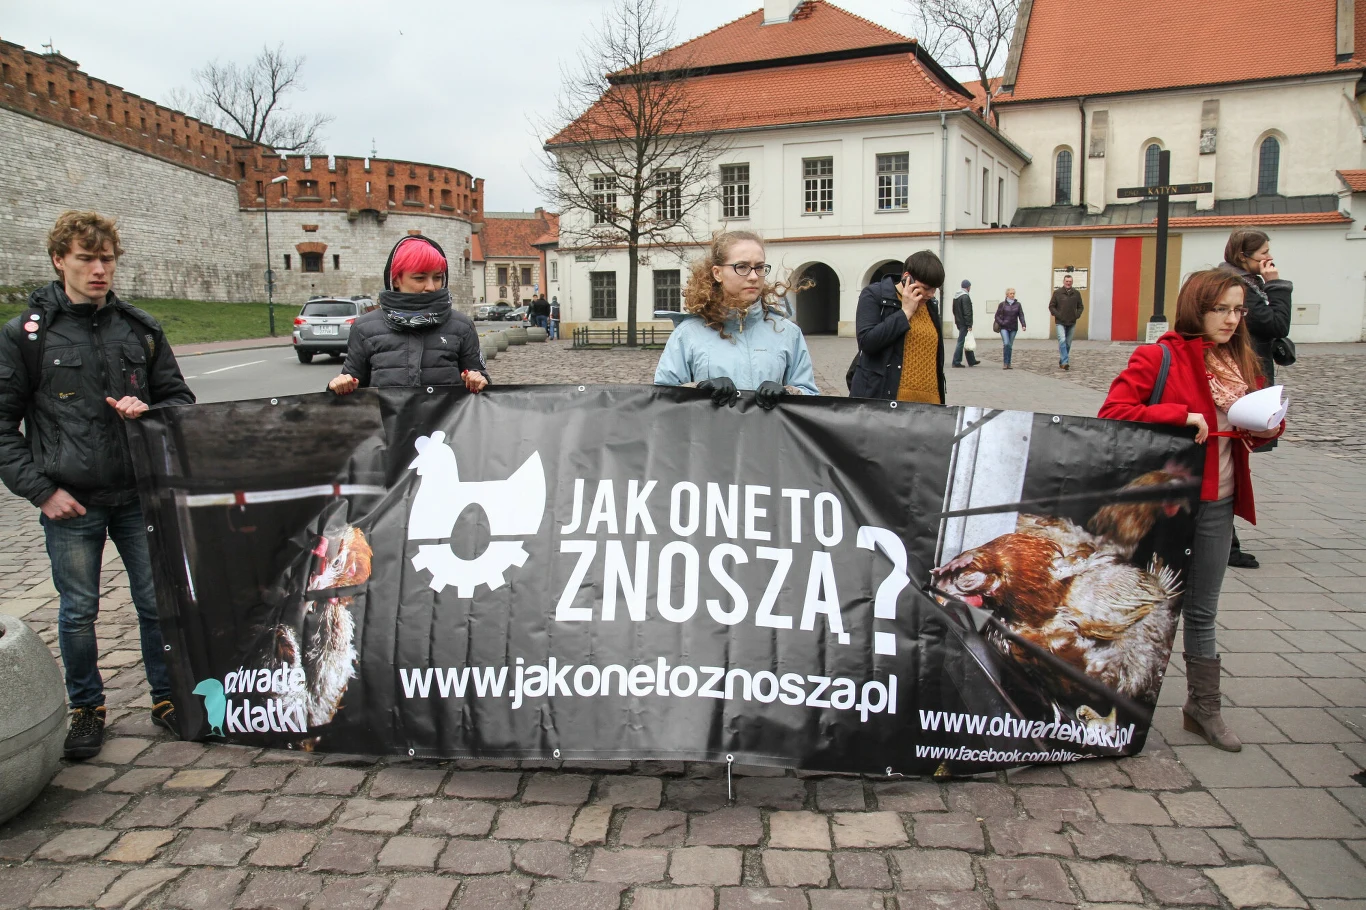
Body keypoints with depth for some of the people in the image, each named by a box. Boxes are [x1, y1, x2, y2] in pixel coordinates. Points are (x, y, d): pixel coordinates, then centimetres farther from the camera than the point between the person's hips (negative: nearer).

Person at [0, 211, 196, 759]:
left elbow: (180, 398, 12)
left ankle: (167, 698, 24)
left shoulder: (140, 329, 6)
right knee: (78, 611, 9)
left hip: (140, 496, 2)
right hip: (70, 504, -2)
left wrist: (149, 412, -10)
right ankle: (86, 709, 27)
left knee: (158, 602, 8)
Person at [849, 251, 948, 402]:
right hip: (879, 399, -5)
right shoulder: (874, 295, -4)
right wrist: (905, 312, -13)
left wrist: (939, 401, 20)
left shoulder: (930, 304, 14)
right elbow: (866, 341, -17)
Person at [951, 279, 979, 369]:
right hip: (964, 323, -10)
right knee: (961, 342, -5)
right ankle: (956, 362, -4)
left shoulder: (956, 296, 13)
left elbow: (954, 310, 19)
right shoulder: (965, 296, -16)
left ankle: (971, 361, 22)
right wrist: (969, 325, -20)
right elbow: (967, 312, -21)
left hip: (958, 322, 10)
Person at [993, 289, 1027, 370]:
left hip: (1013, 328, 2)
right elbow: (997, 316, 2)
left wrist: (1023, 325, -12)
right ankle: (1005, 363, -11)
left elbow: (1021, 315, 2)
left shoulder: (1017, 304, 7)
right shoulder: (1002, 304, 1)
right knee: (1006, 344, -17)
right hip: (1004, 328, -2)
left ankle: (1008, 364, 13)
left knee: (1010, 346, 5)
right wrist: (1001, 323, -13)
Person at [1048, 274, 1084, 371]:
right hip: (1060, 322, -4)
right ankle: (1065, 362, -21)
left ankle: (1062, 361, 20)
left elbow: (1081, 306, 15)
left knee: (1068, 343, 9)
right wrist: (1057, 315, -10)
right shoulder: (1057, 293, -2)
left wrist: (1077, 315, -1)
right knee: (1062, 341, -18)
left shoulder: (1076, 293, 6)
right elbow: (1051, 306, 2)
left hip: (1072, 323, 4)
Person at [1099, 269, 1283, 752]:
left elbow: (1251, 431, 19)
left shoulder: (1241, 363, 9)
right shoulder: (1158, 357, -11)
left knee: (1202, 609, 15)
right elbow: (1112, 412, -20)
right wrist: (1180, 415, -25)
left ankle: (1203, 706, 28)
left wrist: (1269, 427, -3)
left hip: (1217, 501, 6)